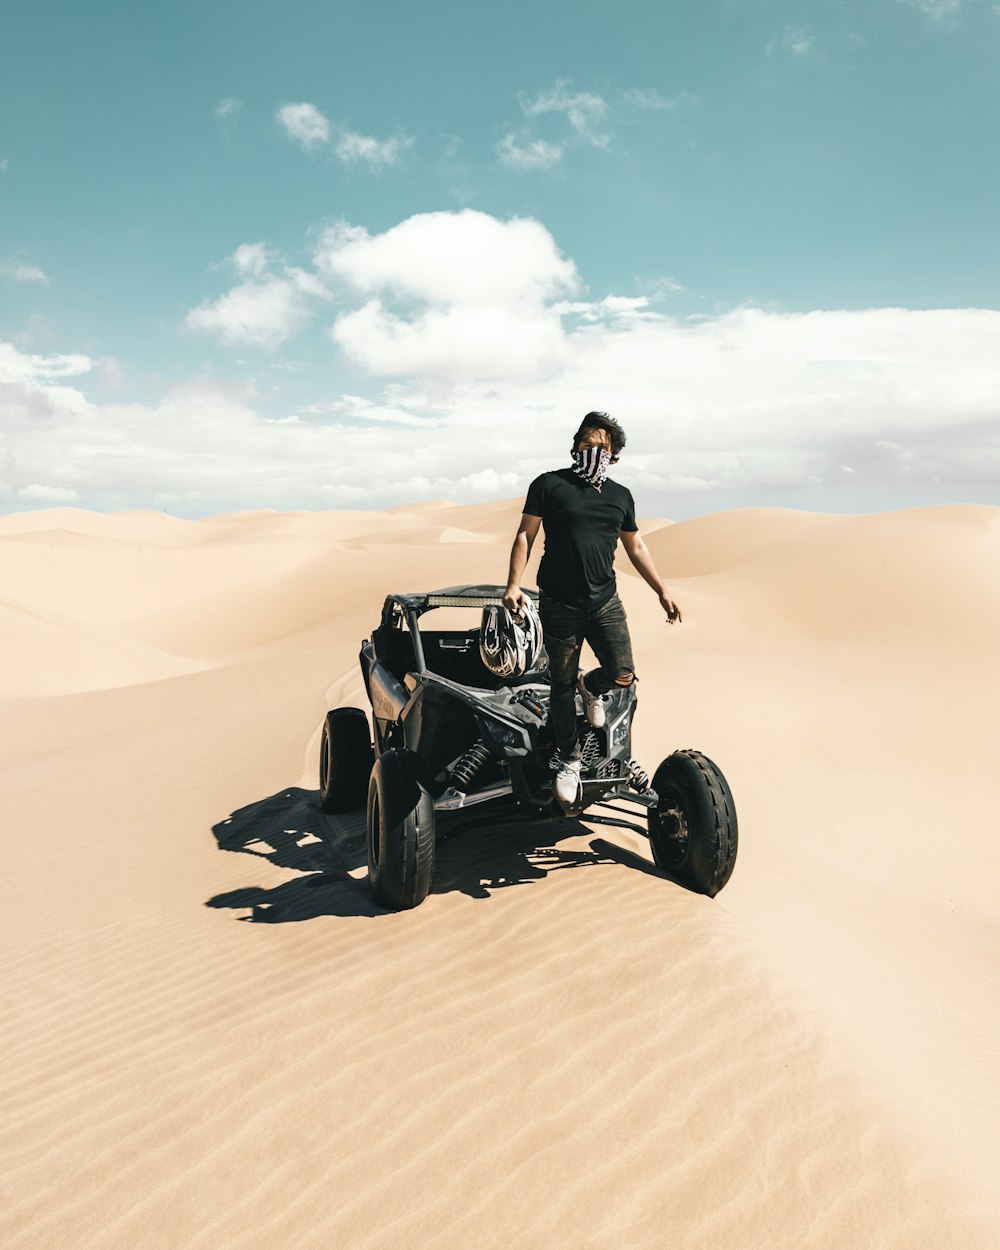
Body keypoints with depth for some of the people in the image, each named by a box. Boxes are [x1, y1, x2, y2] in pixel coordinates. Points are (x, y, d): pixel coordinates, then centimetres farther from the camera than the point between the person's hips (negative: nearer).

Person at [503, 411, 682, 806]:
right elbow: (525, 536, 0)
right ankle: (568, 760, 24)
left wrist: (662, 592, 17)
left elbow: (635, 547, 19)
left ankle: (592, 687, 28)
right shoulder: (549, 485, 0)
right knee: (562, 686, 5)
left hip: (605, 601, 3)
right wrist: (514, 583, -12)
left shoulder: (621, 496, 11)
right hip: (559, 606, -3)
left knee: (622, 674, -10)